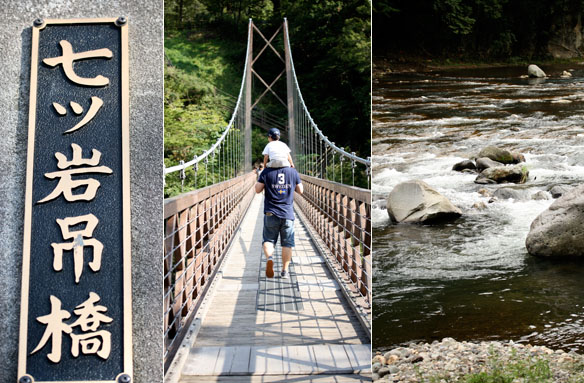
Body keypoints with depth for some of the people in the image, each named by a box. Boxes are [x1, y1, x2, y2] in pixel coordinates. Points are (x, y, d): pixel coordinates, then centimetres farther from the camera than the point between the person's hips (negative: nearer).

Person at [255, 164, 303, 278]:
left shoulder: (267, 172, -5)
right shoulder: (293, 172, 1)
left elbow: (257, 189, -1)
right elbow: (300, 190, 10)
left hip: (271, 214, -1)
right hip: (288, 214, 1)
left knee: (268, 240, 9)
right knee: (287, 243, 9)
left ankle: (269, 257, -20)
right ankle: (284, 270, 10)